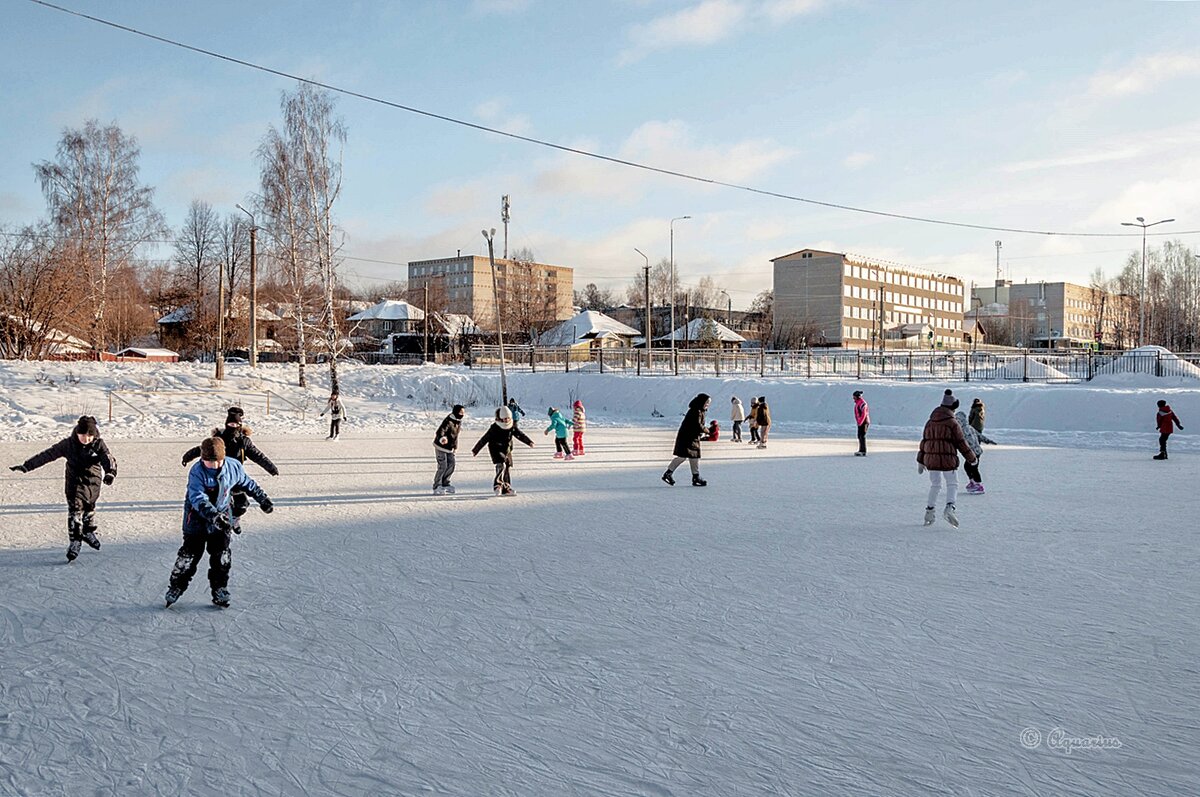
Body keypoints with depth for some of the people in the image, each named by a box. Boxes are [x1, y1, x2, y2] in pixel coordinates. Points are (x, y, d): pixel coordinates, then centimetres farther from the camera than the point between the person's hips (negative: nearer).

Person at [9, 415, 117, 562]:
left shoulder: (99, 444, -13)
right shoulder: (68, 444, -11)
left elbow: (108, 459, -27)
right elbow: (47, 454, -9)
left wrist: (110, 472, -49)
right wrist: (26, 466, -11)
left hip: (93, 482, 1)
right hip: (75, 482, -1)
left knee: (89, 509, 17)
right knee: (75, 510, -10)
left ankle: (88, 532, 41)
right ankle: (74, 542, -4)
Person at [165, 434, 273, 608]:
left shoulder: (233, 466, -12)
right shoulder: (197, 472, -25)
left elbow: (247, 483, 8)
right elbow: (198, 499, -37)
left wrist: (262, 499, 15)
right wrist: (212, 514, -52)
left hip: (222, 514, 3)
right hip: (198, 516, -3)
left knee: (222, 557, 3)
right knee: (190, 554, -1)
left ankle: (220, 593, 14)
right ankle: (175, 589, 15)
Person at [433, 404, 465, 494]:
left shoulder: (459, 421, 4)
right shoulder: (448, 421, -24)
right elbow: (440, 431, -37)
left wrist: (455, 446, 24)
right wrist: (442, 438, -58)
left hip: (449, 448, 8)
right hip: (441, 446, -8)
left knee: (451, 465, 7)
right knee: (443, 466, -9)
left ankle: (445, 483, 23)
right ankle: (437, 487, 1)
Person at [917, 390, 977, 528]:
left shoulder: (930, 422, 9)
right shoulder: (952, 423, -8)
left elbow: (924, 442, 12)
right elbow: (961, 443, -5)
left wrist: (920, 461, 18)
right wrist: (972, 458, 7)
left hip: (931, 459, 5)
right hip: (948, 459, -5)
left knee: (935, 485, 18)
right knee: (952, 484, 4)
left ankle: (929, 511, 17)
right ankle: (950, 507, -19)